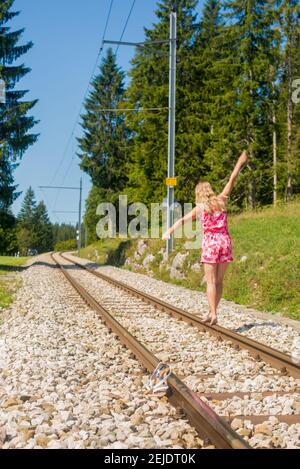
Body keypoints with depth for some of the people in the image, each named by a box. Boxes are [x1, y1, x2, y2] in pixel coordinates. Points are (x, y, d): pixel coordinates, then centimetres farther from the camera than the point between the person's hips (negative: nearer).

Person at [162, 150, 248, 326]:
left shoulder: (200, 207, -2)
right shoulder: (221, 200, 6)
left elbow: (183, 220, -13)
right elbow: (232, 181, 14)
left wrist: (169, 231, -19)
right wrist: (240, 164, 22)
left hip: (210, 243, -3)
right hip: (225, 242, 4)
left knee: (211, 282, 0)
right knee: (219, 281, 11)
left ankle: (214, 314, -6)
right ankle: (213, 312, 15)